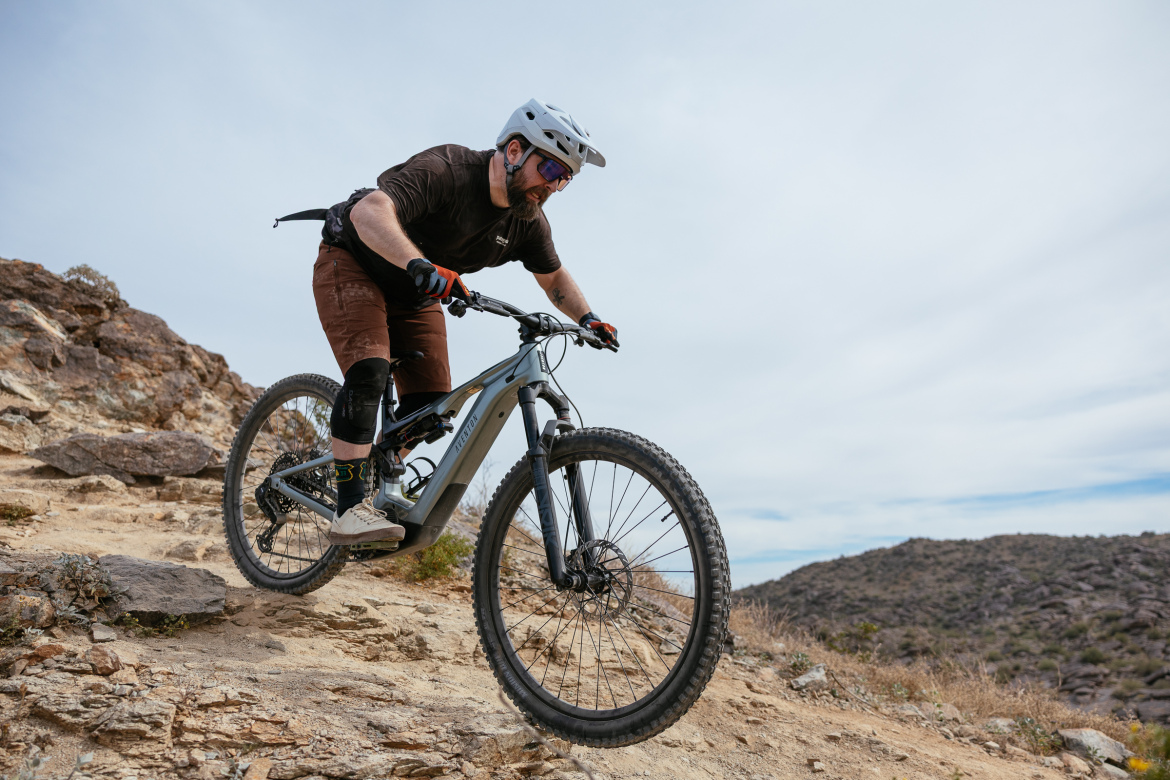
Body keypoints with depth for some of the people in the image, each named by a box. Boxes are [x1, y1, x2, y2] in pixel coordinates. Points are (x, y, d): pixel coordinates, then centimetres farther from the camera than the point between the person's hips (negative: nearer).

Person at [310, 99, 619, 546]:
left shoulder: (529, 222, -10)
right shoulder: (445, 171, -31)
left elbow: (554, 276, 6)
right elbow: (369, 211, -45)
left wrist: (587, 317, -10)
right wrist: (421, 266, -61)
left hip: (415, 295, 6)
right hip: (353, 263, -6)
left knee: (431, 404, -3)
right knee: (369, 372, -27)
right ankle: (350, 510, -23)